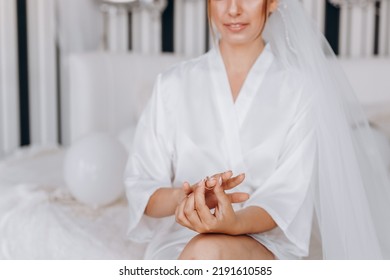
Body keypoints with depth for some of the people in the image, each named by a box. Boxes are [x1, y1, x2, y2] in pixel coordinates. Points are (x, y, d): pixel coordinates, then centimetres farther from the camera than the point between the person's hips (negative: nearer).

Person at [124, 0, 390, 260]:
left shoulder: (299, 88, 0)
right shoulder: (173, 84, 4)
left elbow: (288, 194, -8)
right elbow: (140, 187, 1)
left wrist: (235, 223, -30)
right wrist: (183, 196, -23)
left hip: (265, 245, -2)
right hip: (178, 243, 2)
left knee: (207, 252, -34)